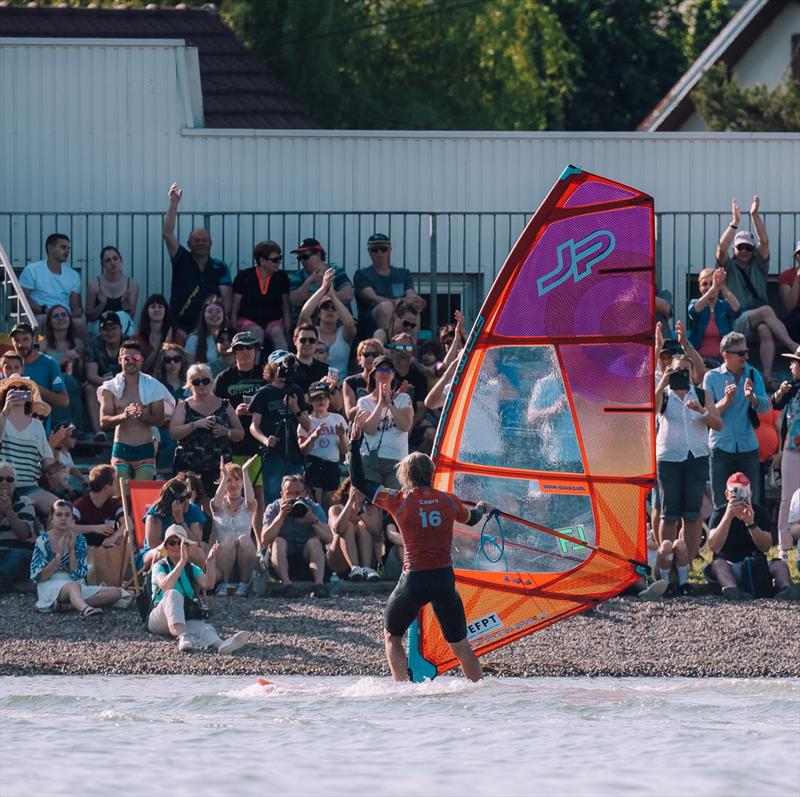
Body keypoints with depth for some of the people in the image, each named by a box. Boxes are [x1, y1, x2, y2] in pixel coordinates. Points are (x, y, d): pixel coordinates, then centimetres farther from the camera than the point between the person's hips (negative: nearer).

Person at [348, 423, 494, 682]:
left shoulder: (399, 501, -6)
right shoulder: (448, 501, 3)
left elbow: (359, 482, 2)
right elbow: (471, 519, 26)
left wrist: (355, 444, 10)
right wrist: (482, 508, 50)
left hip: (414, 580, -3)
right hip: (445, 579, 3)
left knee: (392, 637, 18)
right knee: (460, 645, 13)